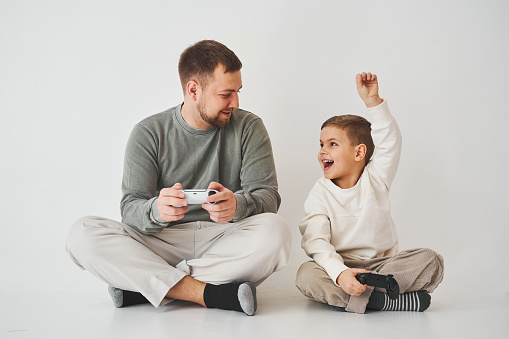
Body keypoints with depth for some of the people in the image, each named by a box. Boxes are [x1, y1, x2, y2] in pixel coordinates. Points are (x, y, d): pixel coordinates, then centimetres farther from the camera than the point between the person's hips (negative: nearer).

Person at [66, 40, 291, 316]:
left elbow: (267, 195, -5)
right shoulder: (149, 133, 2)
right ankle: (210, 293, -29)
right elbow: (130, 209, -6)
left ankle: (141, 286, -24)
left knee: (275, 231, -32)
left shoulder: (248, 127, 4)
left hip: (224, 243, 1)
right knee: (83, 234, -23)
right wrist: (157, 210, -31)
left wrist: (237, 205, -30)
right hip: (162, 242, 0)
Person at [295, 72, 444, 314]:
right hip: (340, 265, -2)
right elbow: (316, 241, -18)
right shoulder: (319, 194, -5)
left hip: (383, 262, 2)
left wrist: (373, 101, -21)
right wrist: (340, 273, -35)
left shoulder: (376, 178, 3)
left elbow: (390, 140, -12)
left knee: (431, 262, -22)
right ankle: (382, 300, -34)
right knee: (306, 275, -32)